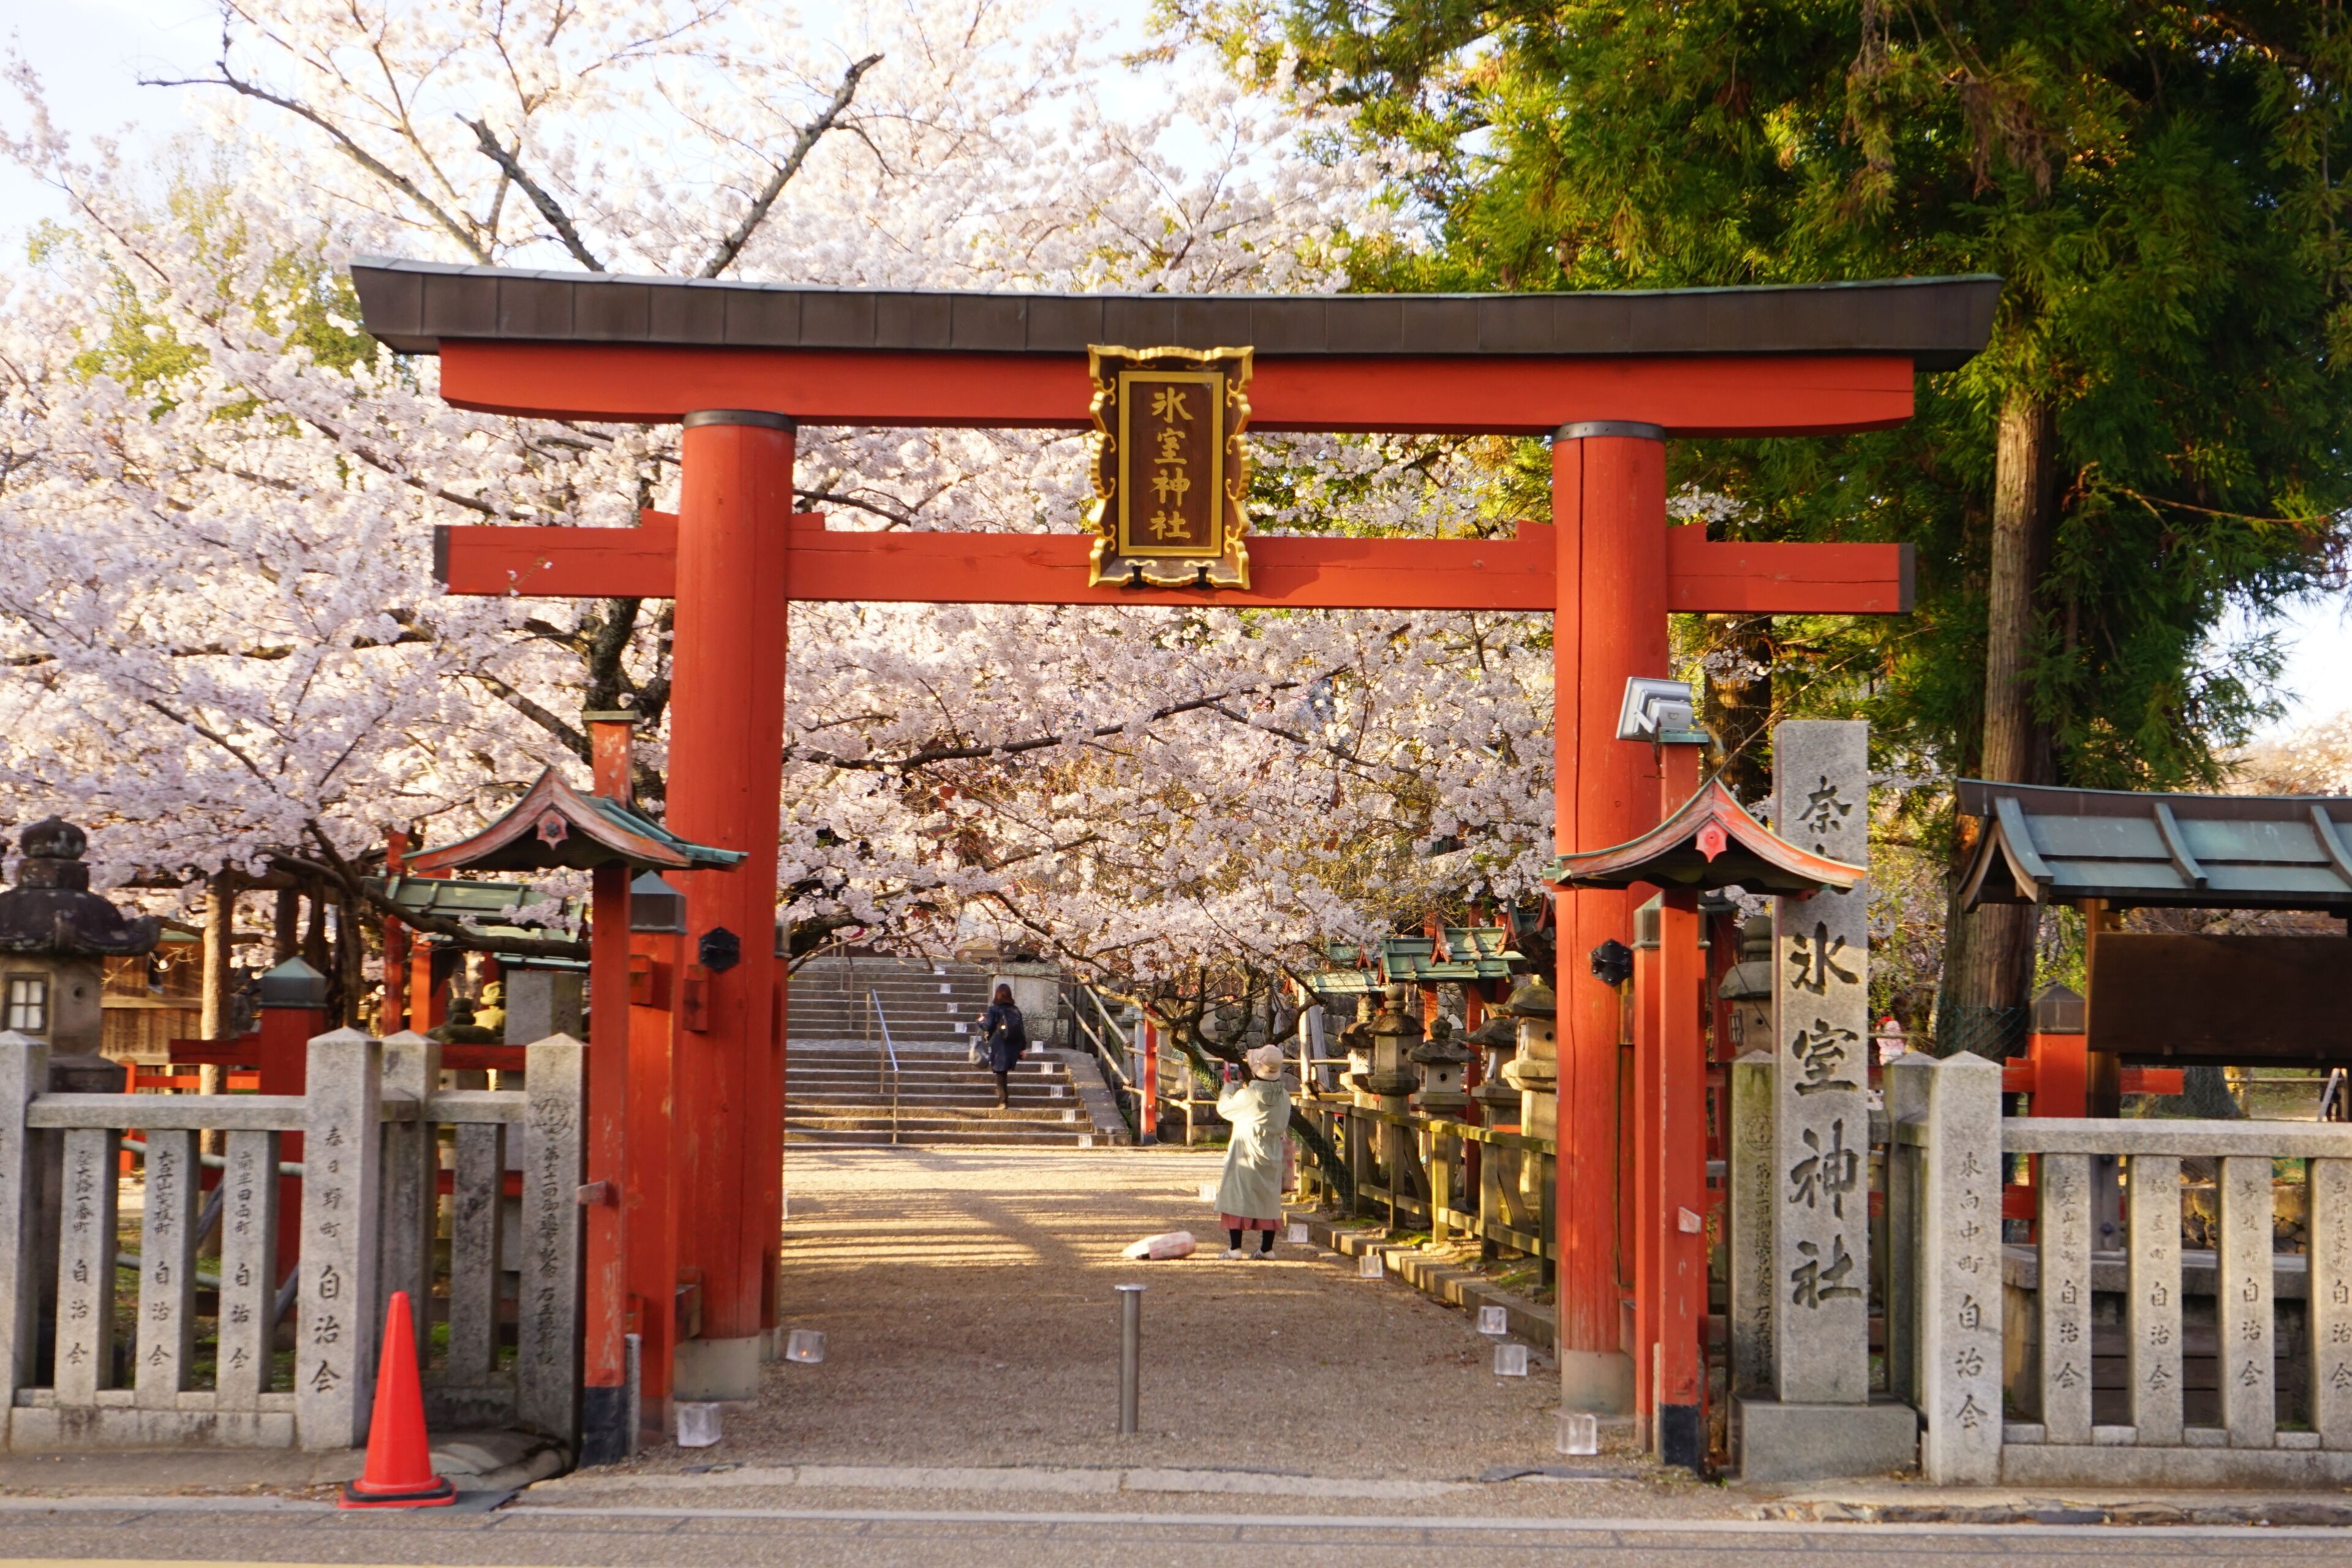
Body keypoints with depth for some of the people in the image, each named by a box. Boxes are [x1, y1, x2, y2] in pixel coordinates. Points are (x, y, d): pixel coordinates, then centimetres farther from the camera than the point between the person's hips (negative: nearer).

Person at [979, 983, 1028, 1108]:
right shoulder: (1016, 1010, 4)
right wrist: (1023, 1048, 13)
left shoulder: (994, 1010, -9)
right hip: (1013, 1049, 4)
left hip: (999, 1048, -4)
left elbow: (988, 1027, -11)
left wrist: (982, 1021, 12)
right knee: (1004, 1072, 21)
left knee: (1000, 1073, 1)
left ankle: (1003, 1101, -1)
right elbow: (1022, 1029, 6)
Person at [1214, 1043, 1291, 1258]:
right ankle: (1267, 1248, 15)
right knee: (1269, 1200, 13)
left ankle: (1235, 1247, -3)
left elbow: (1224, 1108, -4)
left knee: (1237, 1196, 1)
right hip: (1272, 1157, 5)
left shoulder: (1247, 1095, -19)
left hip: (1245, 1156, -5)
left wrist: (1229, 1087, 16)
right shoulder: (1284, 1096, -4)